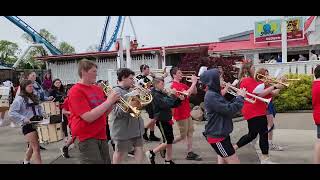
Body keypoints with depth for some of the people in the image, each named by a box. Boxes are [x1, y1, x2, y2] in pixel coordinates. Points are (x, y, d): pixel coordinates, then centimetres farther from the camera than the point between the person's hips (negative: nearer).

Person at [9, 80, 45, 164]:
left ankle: (26, 161, 42)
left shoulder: (34, 97, 13)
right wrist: (23, 119, -23)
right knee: (36, 148, -9)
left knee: (32, 146, 21)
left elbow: (39, 108, 20)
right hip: (27, 125, -7)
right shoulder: (19, 99, -9)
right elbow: (11, 113, -15)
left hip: (37, 124, 7)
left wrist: (44, 115, 3)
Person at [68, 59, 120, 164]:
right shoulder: (76, 91, -13)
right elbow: (88, 117, -23)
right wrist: (109, 101, -20)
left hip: (101, 136, 7)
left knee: (107, 162, 15)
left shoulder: (97, 89, 8)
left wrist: (113, 102, -4)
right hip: (85, 138, -7)